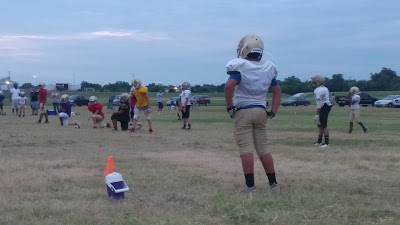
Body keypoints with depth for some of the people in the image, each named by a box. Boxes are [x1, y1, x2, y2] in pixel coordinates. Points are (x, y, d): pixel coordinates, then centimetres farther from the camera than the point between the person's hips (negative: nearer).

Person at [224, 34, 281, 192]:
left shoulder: (240, 66, -11)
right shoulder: (268, 68, 7)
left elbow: (229, 86, -23)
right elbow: (277, 91, 11)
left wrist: (230, 107, -13)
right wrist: (273, 111, 13)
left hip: (242, 112, -5)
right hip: (260, 111, 5)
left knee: (246, 150, -3)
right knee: (263, 149, 11)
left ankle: (250, 185, -2)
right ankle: (273, 183, 15)